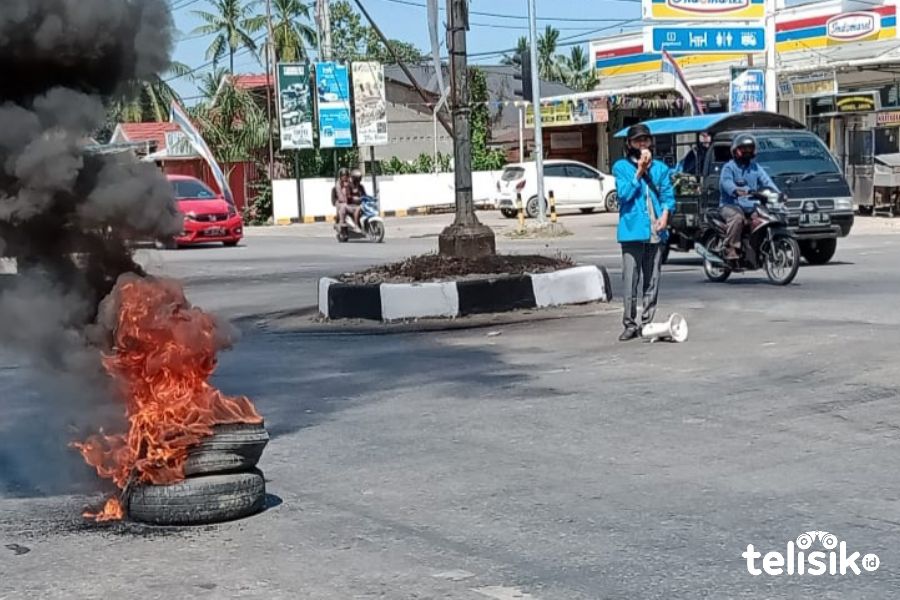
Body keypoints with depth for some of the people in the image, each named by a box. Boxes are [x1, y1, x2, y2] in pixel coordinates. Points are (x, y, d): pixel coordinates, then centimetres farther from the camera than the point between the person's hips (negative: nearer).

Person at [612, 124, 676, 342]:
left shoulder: (660, 168, 14)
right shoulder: (621, 167, 4)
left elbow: (668, 194, 10)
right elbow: (624, 193, -8)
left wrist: (665, 214, -8)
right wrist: (639, 171, -12)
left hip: (656, 231, 3)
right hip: (633, 230, -3)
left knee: (652, 280, 7)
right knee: (630, 280, -5)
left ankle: (647, 323, 14)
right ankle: (630, 324, 0)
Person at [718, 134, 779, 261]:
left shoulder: (756, 167, 20)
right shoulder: (729, 167, 3)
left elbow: (766, 180, 5)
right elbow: (726, 182, -18)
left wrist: (777, 192, -15)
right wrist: (736, 190, -41)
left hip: (751, 206, 5)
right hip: (731, 204, -5)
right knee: (737, 217, -36)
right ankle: (731, 250, -31)